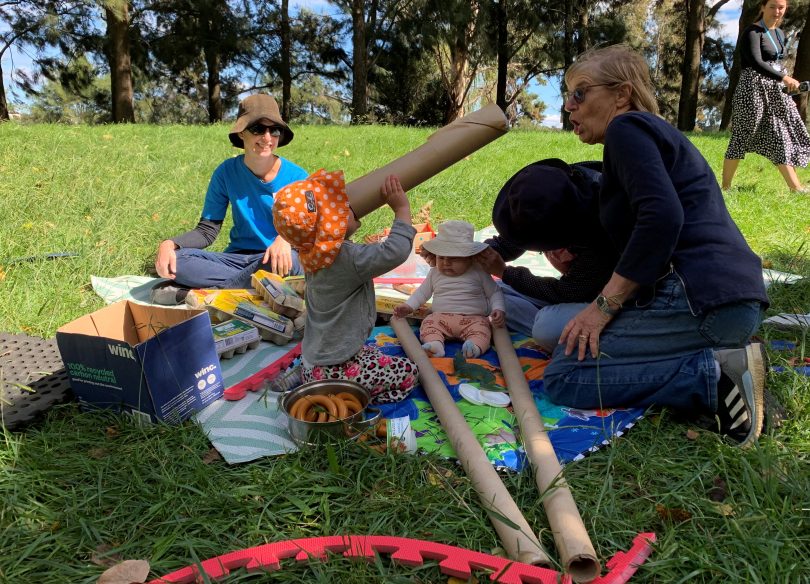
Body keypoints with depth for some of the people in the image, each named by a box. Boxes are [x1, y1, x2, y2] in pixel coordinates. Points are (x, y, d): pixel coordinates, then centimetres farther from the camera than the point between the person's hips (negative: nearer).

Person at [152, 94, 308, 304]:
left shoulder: (296, 176, -7)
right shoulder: (227, 172, -1)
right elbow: (207, 230, 1)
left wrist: (286, 238, -31)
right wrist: (170, 244, -19)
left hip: (274, 260, -1)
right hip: (237, 257, 2)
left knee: (294, 259, -39)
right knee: (173, 259, -21)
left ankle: (205, 291, -21)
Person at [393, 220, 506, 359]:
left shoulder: (479, 273, 4)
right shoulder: (435, 273, 13)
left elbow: (495, 293, 10)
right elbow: (422, 293, 21)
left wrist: (498, 310, -8)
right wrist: (408, 306, 7)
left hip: (473, 318, -2)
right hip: (441, 317, 2)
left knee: (481, 328, -31)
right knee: (428, 323, -25)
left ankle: (475, 347, -54)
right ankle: (435, 345, -48)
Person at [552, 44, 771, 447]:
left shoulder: (627, 128, -4)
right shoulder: (657, 131, 26)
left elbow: (662, 218, -21)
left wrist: (604, 305, -17)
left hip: (699, 296, -10)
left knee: (564, 375, -10)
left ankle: (717, 374, -14)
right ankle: (727, 359, 6)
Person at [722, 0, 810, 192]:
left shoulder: (780, 34, 16)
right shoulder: (752, 32, -9)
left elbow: (779, 63, 23)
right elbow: (756, 63, -23)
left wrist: (786, 85, 15)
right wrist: (784, 78, -33)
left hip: (776, 91, 8)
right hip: (754, 89, -8)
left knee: (782, 137, 6)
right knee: (741, 138, -3)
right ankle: (725, 187, 5)